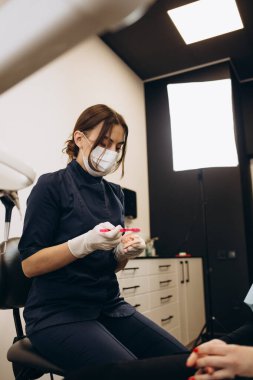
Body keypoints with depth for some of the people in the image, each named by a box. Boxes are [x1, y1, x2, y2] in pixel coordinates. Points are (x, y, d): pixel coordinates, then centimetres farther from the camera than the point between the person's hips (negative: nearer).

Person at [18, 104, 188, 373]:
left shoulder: (114, 193, 11)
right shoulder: (52, 186, -8)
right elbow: (29, 265, -11)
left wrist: (125, 252, -7)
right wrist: (86, 243, -25)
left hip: (109, 305, 6)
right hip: (57, 313, -6)